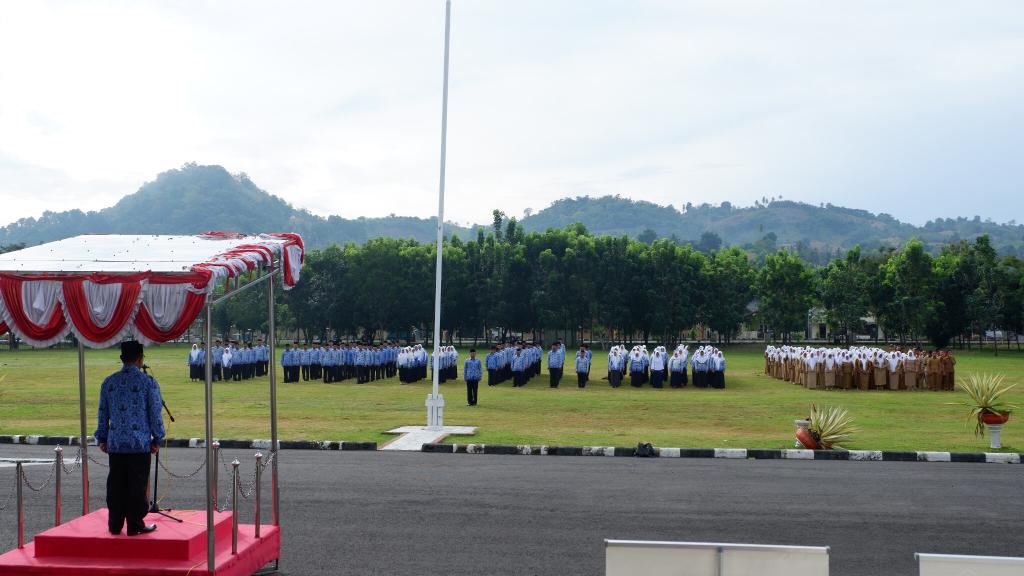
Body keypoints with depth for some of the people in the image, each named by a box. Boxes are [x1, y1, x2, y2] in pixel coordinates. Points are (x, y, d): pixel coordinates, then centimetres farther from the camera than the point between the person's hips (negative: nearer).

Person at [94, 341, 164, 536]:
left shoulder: (109, 382, 5)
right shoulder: (148, 382, -6)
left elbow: (102, 413, 10)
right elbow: (155, 413, -4)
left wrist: (102, 438, 18)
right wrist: (157, 439, 5)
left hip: (115, 444, 4)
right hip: (140, 444, -4)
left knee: (116, 485, 10)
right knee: (137, 486, 2)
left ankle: (115, 525, 16)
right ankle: (135, 525, 6)